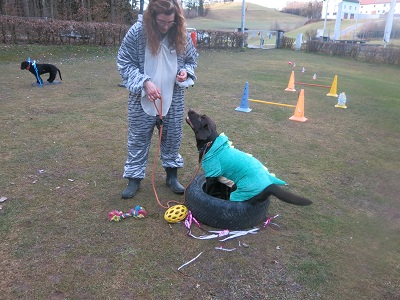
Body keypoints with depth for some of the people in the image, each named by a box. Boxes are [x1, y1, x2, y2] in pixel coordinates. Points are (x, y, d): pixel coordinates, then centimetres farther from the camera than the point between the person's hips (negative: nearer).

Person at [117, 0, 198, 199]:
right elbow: (124, 63, -10)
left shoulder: (181, 35, -4)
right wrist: (144, 82, -22)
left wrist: (185, 71, -12)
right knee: (138, 139, 7)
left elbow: (192, 60, 11)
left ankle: (172, 176, 31)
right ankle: (134, 178, 22)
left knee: (172, 137, 12)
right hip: (142, 99, -2)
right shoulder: (137, 32, -13)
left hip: (173, 100, 3)